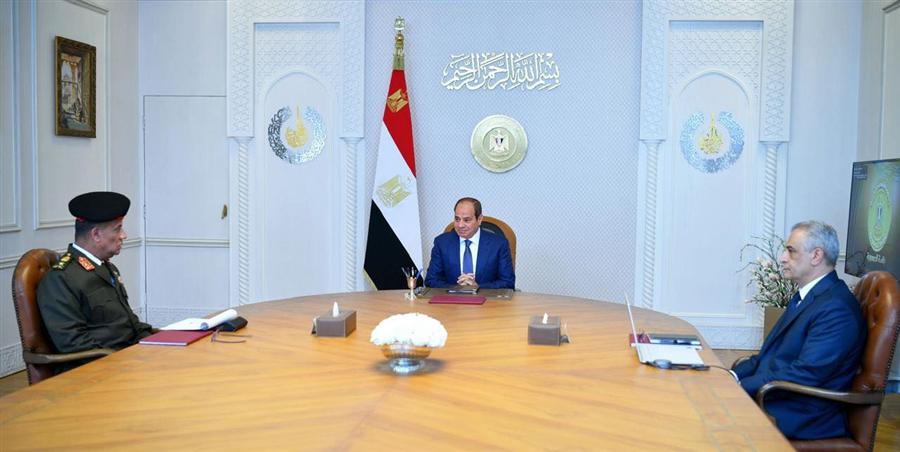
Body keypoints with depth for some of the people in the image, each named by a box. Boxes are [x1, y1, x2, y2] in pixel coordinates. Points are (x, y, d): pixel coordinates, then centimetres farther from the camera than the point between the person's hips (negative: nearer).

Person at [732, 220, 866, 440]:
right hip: (772, 396, 9)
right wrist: (734, 375, -2)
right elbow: (772, 353, 15)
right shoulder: (806, 296, 13)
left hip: (804, 416, -9)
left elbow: (805, 374, -24)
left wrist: (739, 387, -21)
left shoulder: (836, 308, -18)